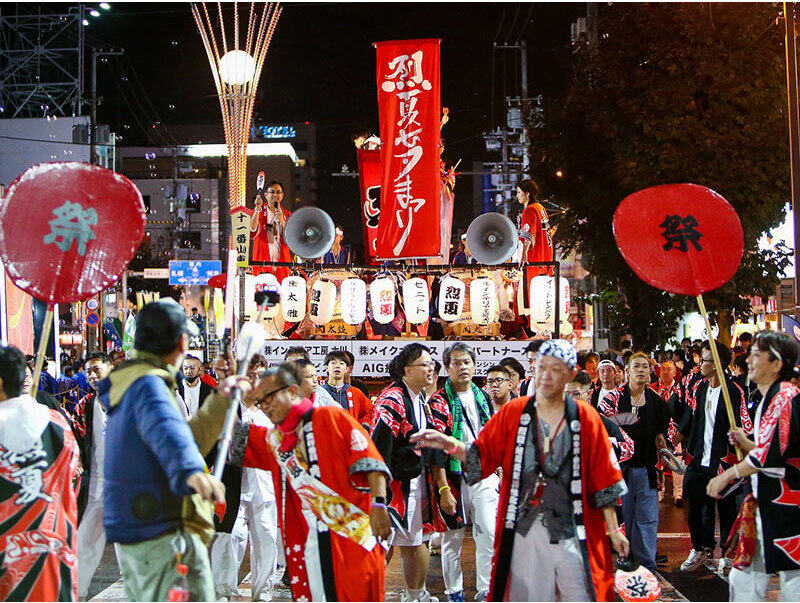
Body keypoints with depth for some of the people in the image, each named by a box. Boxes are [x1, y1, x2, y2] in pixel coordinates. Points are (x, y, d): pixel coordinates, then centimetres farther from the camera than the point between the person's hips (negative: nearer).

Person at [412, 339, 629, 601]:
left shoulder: (586, 419, 2)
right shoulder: (512, 413, 5)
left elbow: (603, 479, 4)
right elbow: (482, 456, 3)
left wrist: (613, 530, 4)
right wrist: (453, 446, -17)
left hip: (573, 531, -1)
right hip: (525, 532, 1)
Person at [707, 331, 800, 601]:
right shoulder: (770, 398, 17)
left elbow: (773, 453, -24)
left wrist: (728, 475, -16)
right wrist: (746, 444, 6)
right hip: (767, 506, 10)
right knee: (745, 579, 13)